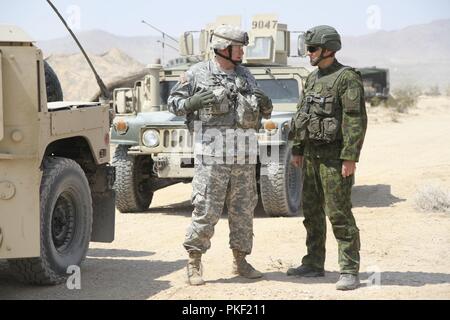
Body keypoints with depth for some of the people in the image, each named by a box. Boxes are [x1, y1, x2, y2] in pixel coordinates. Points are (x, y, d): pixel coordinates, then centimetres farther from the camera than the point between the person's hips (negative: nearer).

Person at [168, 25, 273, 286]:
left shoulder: (245, 75, 14)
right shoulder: (198, 74, 0)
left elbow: (265, 111, 20)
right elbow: (173, 103, 4)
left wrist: (265, 104, -3)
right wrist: (192, 101, -15)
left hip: (244, 154, 5)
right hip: (212, 152, -5)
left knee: (244, 209, 9)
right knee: (207, 210, -5)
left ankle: (240, 261, 20)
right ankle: (194, 263, 5)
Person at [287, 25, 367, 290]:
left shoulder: (347, 78, -12)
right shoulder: (313, 79, 14)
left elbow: (357, 120, -18)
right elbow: (301, 116, 20)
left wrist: (350, 157, -22)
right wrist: (297, 150, 16)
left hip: (335, 156, -8)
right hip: (312, 155, 8)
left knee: (339, 214, -9)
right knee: (312, 211, 13)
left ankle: (350, 272, -4)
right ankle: (314, 265, 23)